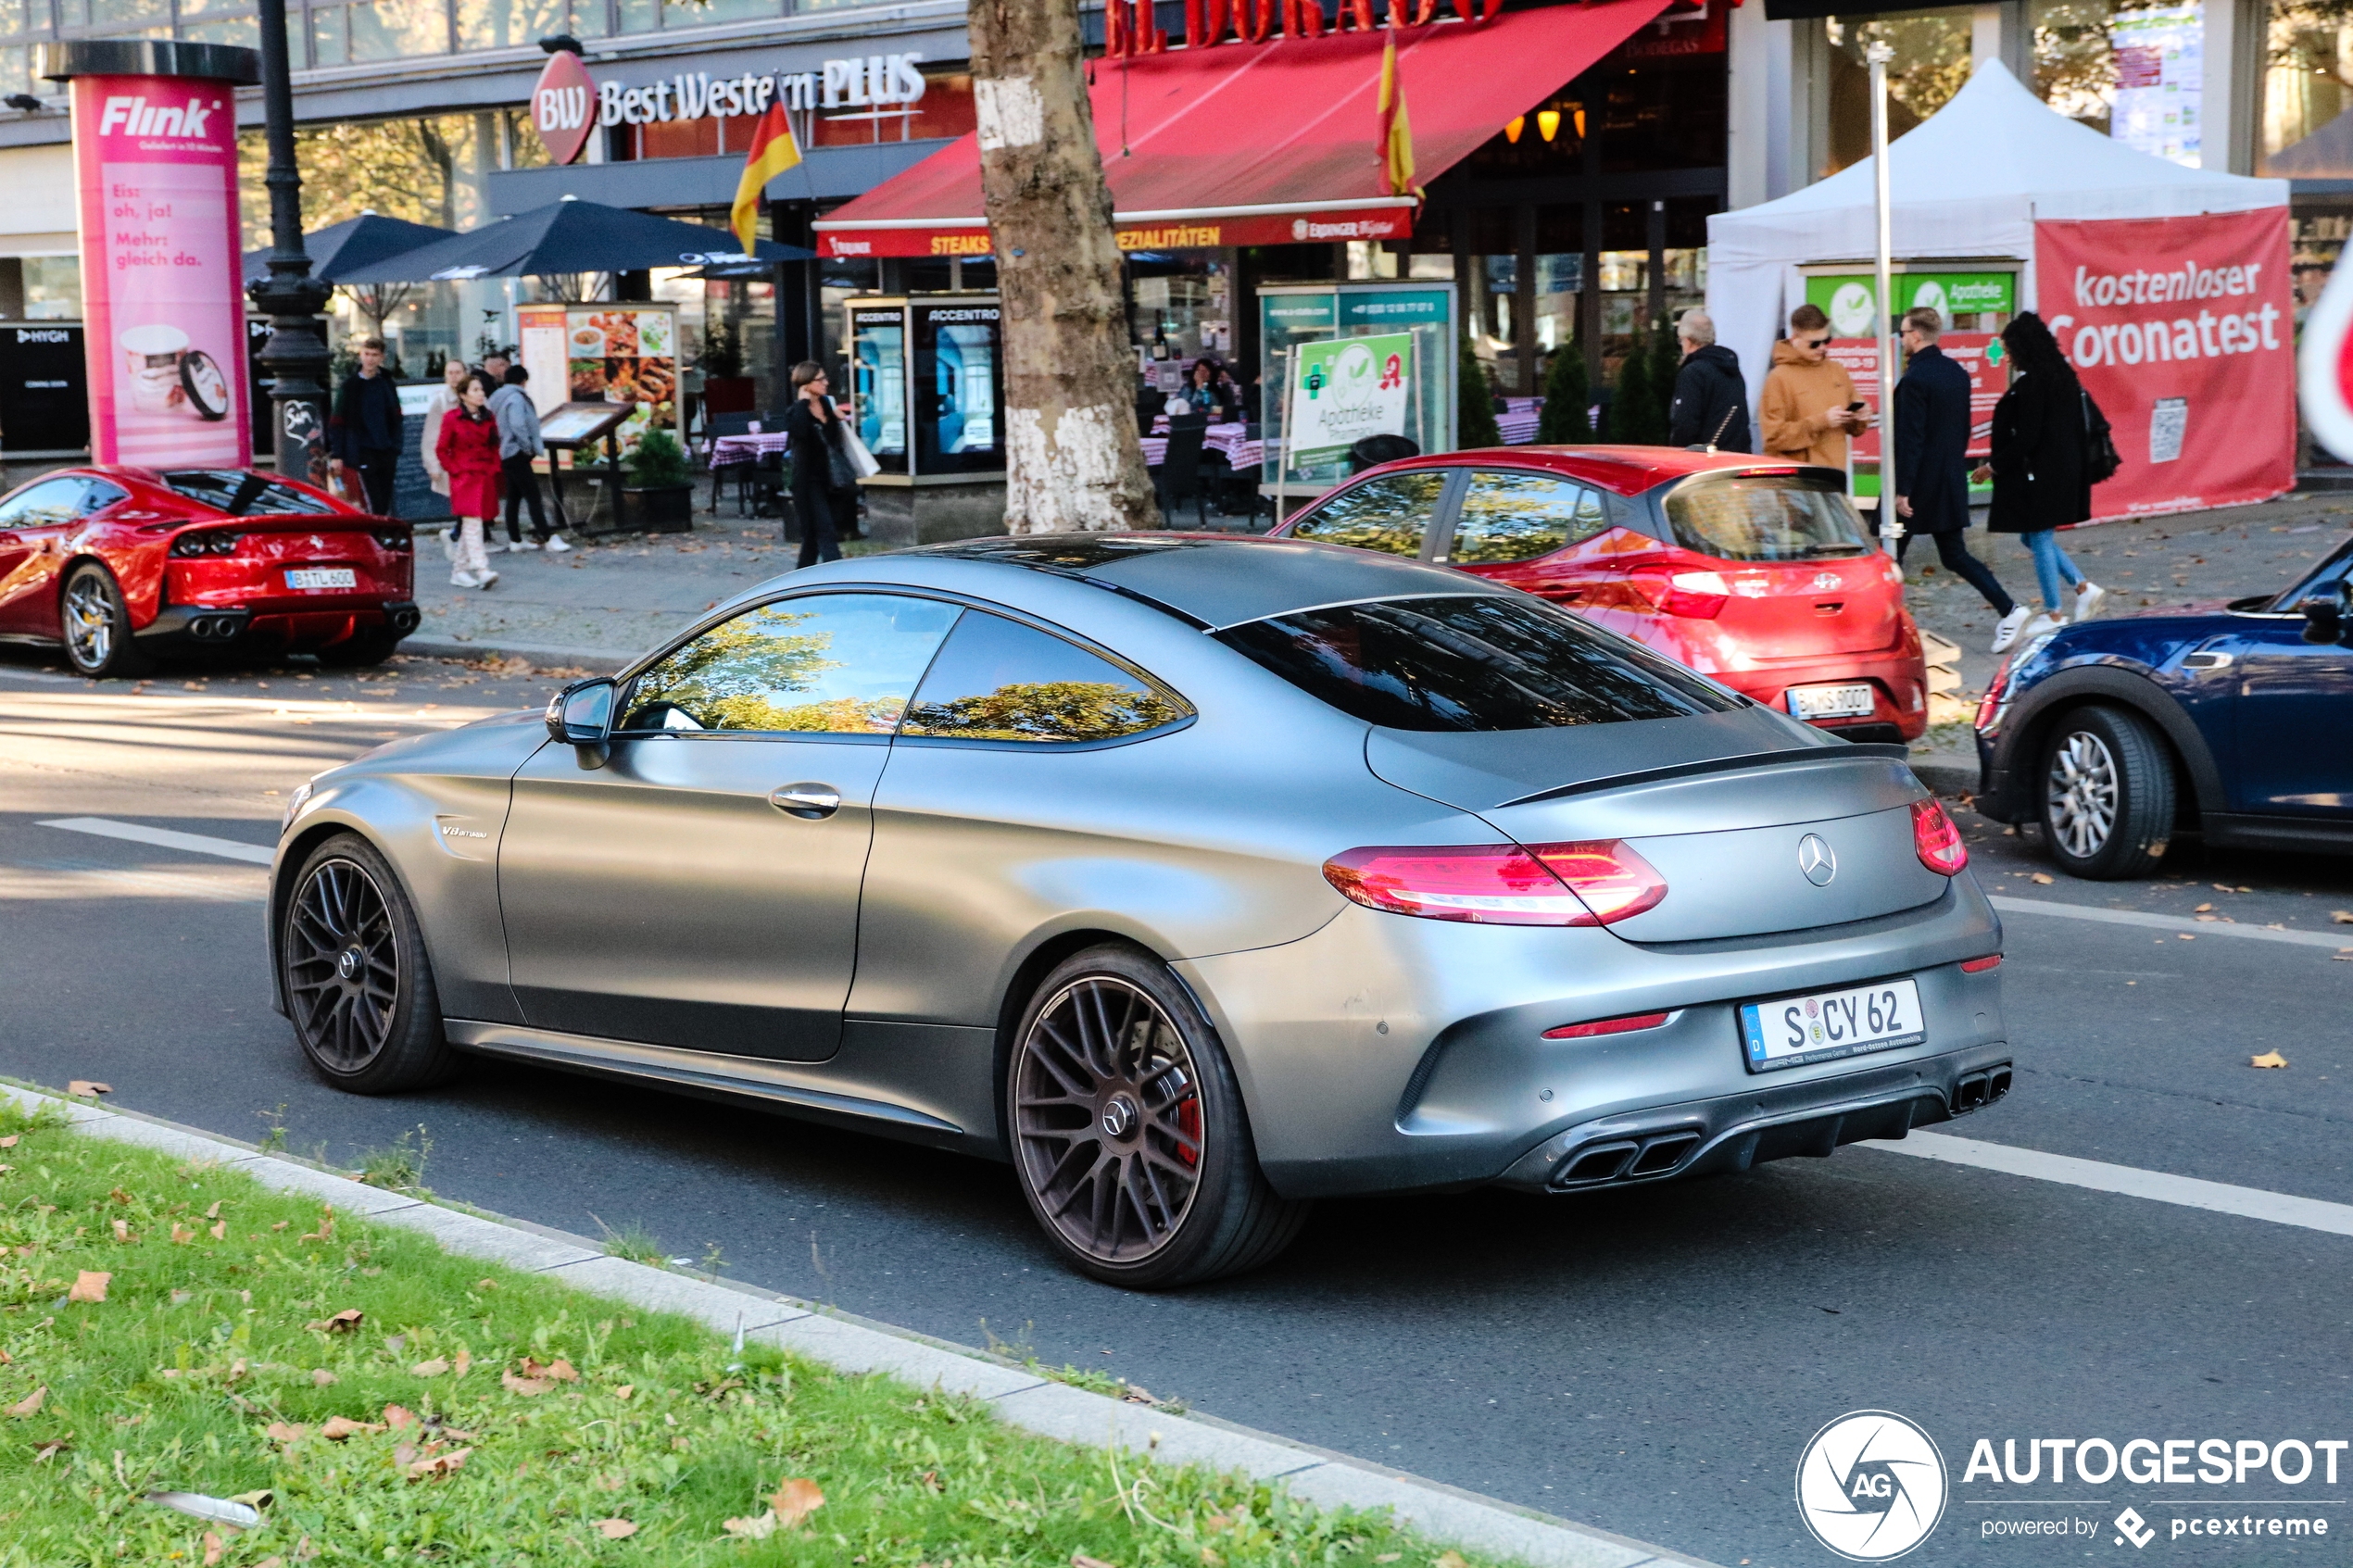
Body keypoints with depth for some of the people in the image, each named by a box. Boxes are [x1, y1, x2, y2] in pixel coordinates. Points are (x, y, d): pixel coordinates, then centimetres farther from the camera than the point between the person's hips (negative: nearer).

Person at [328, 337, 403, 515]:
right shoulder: (350, 385, -1)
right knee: (375, 504, -13)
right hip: (364, 451, -4)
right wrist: (336, 455, -5)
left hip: (386, 451, 4)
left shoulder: (387, 383, 10)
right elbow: (336, 422, 0)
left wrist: (396, 450, 13)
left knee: (386, 504, 5)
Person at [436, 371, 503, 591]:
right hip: (464, 479, -6)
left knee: (469, 527, 8)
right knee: (472, 522, -15)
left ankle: (458, 572, 16)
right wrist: (455, 470, -6)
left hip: (486, 479, 6)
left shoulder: (489, 419, 12)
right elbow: (441, 449, 0)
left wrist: (493, 471, 7)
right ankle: (482, 571, -25)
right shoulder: (452, 418, -4)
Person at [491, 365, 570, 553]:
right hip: (517, 455, -10)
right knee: (534, 497, -12)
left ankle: (515, 540, 18)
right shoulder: (516, 398, -14)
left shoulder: (498, 398, 16)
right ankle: (549, 539, -16)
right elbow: (517, 425, -25)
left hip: (506, 454, 10)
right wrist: (528, 447, -14)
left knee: (513, 498, 14)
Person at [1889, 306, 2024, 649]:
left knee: (1891, 554, 5)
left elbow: (1910, 438, -20)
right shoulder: (1957, 373, 9)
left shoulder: (1915, 379, -17)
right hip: (1951, 482, 8)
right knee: (1954, 555, 10)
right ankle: (2008, 610, -1)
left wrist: (1902, 490, -18)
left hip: (1921, 480, -8)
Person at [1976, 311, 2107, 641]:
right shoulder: (2063, 377, 9)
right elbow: (2078, 429, 14)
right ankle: (2083, 588, 14)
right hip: (2065, 472, 9)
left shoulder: (2030, 383, -19)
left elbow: (2026, 438, -21)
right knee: (2036, 537, 20)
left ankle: (2054, 613, 9)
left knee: (2039, 539, 2)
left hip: (2038, 474, -9)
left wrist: (1994, 467, -11)